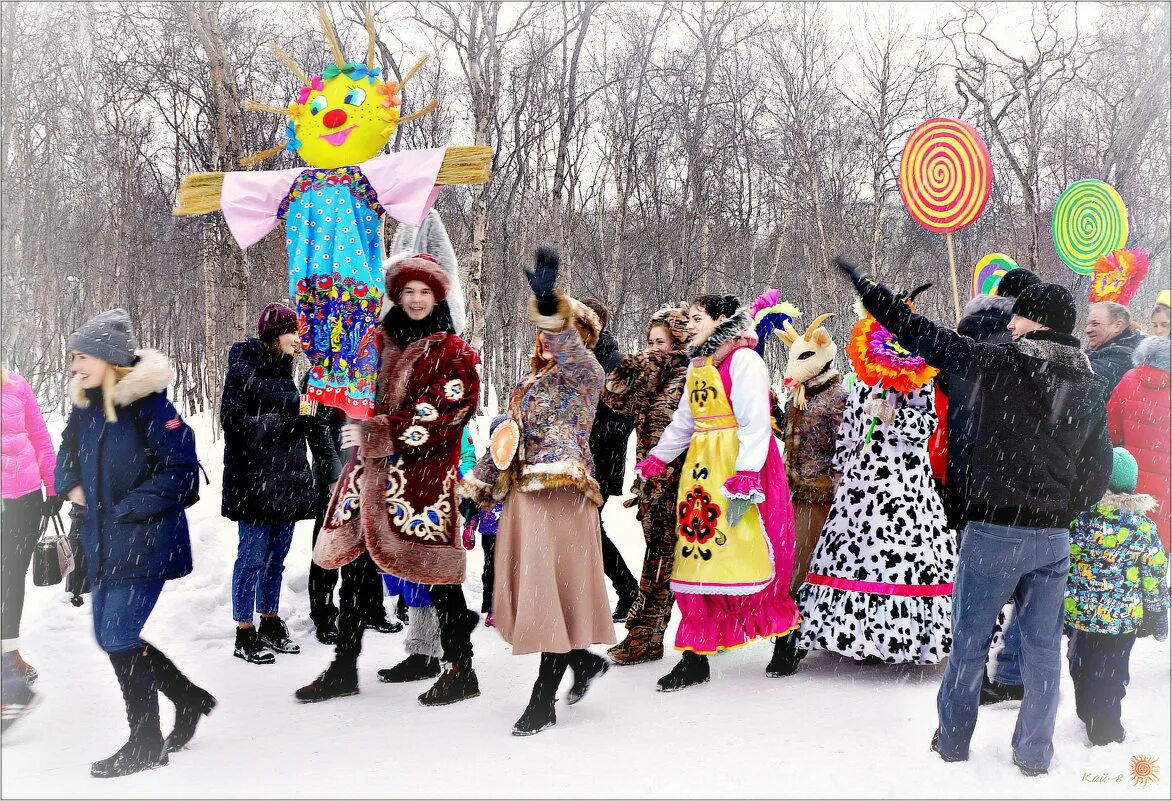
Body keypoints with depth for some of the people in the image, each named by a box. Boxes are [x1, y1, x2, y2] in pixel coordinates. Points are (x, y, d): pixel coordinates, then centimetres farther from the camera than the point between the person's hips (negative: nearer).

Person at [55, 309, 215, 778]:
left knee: (119, 637, -6)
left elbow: (181, 470, -16)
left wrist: (129, 508, -17)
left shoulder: (147, 405, -15)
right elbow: (67, 461, 22)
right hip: (102, 541, 8)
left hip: (146, 541, -8)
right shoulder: (83, 408, 8)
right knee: (110, 636, 12)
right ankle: (189, 698, 31)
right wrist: (73, 488, 1)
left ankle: (145, 743, 12)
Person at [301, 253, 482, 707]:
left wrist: (374, 434, -17)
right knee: (354, 567, 10)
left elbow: (438, 416, -14)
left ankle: (461, 670, 13)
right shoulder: (379, 342, 15)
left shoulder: (453, 354, -3)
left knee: (437, 572, -2)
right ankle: (344, 668, 24)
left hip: (425, 477, -6)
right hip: (372, 470, 6)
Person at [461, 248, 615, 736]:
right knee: (531, 590, 11)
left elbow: (568, 347, -27)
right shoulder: (531, 379, 20)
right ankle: (585, 660, 31)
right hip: (522, 493, 8)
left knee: (553, 590, -5)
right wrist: (477, 487, 19)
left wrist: (548, 301, -43)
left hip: (561, 493, -8)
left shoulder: (583, 370, -3)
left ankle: (543, 701, 1)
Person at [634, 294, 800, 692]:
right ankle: (696, 657, 8)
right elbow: (683, 422, 26)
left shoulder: (743, 360, -9)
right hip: (701, 467, 8)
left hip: (739, 465, -8)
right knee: (698, 555, 4)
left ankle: (788, 640, 14)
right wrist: (653, 462, 25)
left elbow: (755, 423, -17)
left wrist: (745, 480, -23)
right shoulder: (697, 365, 17)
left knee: (747, 553, -7)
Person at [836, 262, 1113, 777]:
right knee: (1043, 649, 12)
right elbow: (1098, 468, 9)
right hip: (1053, 538, 5)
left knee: (969, 642, 10)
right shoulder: (1090, 387, 7)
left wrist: (865, 288, -1)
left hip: (994, 531, -4)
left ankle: (952, 740, 22)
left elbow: (927, 337, -8)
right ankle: (1034, 754, 21)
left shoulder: (1004, 362, -10)